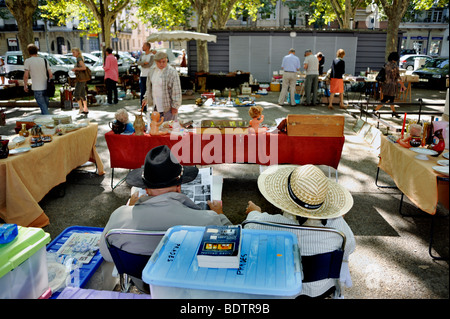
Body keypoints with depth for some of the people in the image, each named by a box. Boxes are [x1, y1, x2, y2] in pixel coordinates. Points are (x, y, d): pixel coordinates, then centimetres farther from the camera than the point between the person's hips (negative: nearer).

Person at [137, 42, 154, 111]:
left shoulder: (152, 55, -5)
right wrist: (144, 62, -16)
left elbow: (150, 64, -17)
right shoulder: (142, 54, 15)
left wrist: (142, 65, -3)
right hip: (142, 76, 6)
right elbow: (138, 62, 2)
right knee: (142, 93, 7)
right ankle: (143, 108, 14)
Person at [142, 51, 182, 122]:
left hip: (168, 107, -7)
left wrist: (175, 106, -17)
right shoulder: (152, 71, 9)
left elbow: (176, 91, -16)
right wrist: (146, 98, 19)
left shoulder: (172, 72, -15)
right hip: (155, 106, 7)